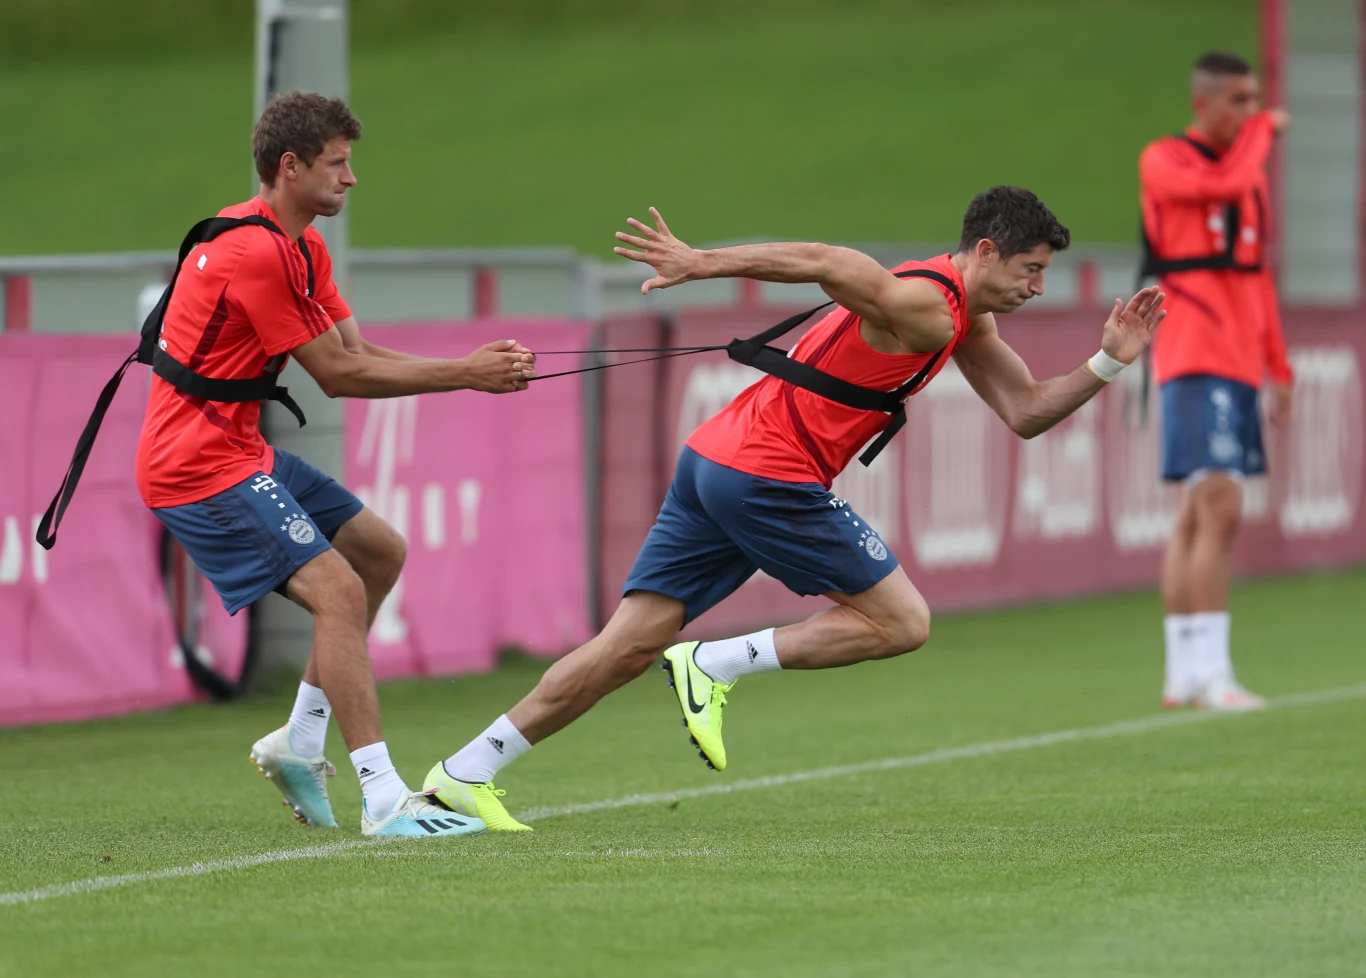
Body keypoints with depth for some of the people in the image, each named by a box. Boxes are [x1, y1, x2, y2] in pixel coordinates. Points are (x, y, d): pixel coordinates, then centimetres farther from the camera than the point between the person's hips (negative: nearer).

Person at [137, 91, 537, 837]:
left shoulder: (301, 246, 12)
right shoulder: (255, 253, -21)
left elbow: (358, 353, 8)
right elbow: (337, 375, -18)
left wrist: (475, 369, -6)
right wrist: (463, 374, -13)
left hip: (242, 451, 11)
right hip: (203, 466, -11)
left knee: (379, 552, 16)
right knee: (337, 590, -20)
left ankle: (299, 743, 19)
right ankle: (384, 800, -23)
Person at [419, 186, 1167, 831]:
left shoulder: (965, 321, 19)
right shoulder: (925, 309, -13)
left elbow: (1025, 412, 20)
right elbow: (825, 262, -26)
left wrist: (1108, 363, 9)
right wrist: (702, 264, -32)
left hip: (716, 458, 10)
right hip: (769, 475, -10)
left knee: (631, 645, 5)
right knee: (902, 622, 0)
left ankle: (465, 772, 2)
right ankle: (716, 665, -4)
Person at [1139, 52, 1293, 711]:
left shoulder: (1249, 171, 18)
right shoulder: (1164, 161, -4)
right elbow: (1224, 184, -24)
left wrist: (1277, 366, 20)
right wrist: (1263, 130, -6)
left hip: (1237, 363, 8)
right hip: (1195, 359, -8)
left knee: (1196, 518, 9)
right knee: (1220, 510, -16)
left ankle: (1182, 677, 11)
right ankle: (1210, 674, -19)